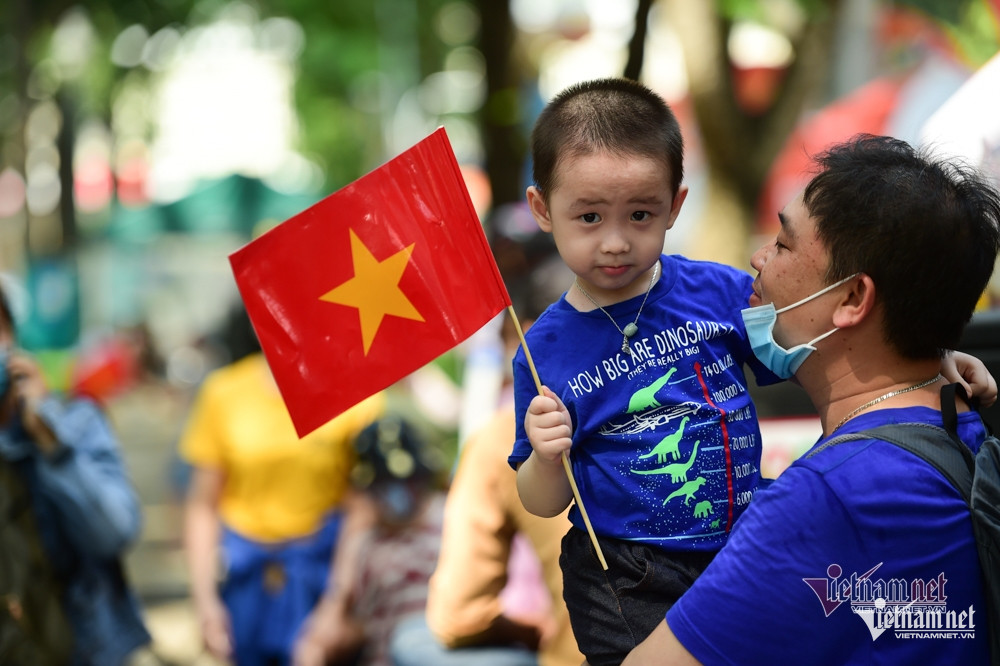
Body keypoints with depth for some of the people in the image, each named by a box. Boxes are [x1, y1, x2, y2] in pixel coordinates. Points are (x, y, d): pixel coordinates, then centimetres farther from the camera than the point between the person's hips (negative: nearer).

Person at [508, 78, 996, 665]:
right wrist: (548, 458, -22)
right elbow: (544, 504, 0)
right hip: (623, 587, -2)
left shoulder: (719, 292, -5)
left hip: (744, 551, 2)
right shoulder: (546, 350, -7)